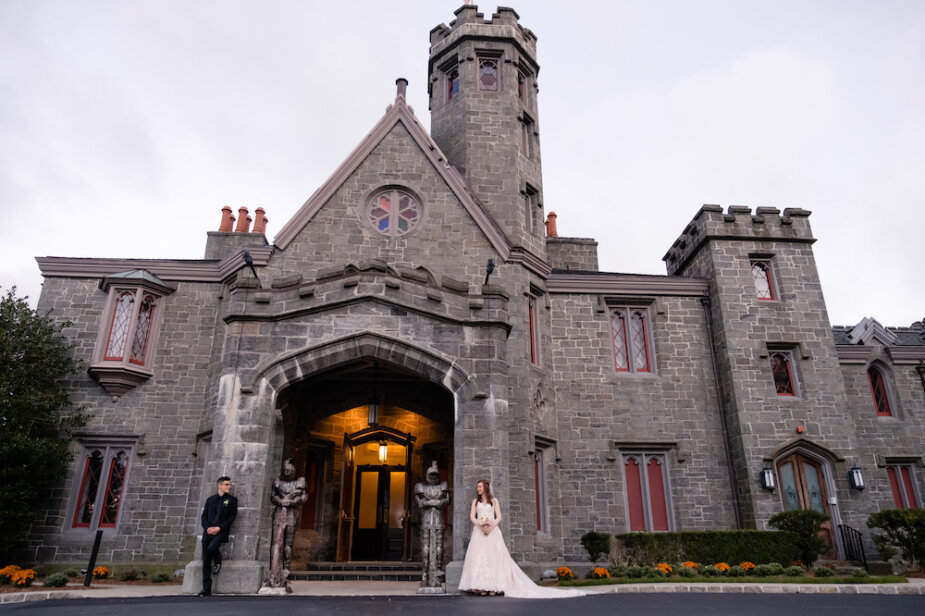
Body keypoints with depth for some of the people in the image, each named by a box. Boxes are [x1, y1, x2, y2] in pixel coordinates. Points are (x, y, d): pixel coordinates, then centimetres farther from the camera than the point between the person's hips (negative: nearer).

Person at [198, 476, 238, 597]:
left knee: (211, 548, -30)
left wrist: (219, 528, -11)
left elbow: (232, 517, 1)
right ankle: (206, 590, 4)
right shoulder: (210, 499, 18)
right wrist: (207, 528, -6)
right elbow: (203, 516, 12)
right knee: (206, 562, -2)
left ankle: (218, 561, 5)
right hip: (208, 532, 3)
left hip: (221, 531, -3)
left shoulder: (232, 500, 10)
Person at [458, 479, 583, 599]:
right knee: (479, 557, -9)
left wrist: (491, 527, -13)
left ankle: (494, 586, -7)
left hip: (493, 531, -1)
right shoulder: (475, 501, 16)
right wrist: (480, 525, -13)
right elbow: (472, 517, 5)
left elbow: (499, 517, 3)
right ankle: (482, 586, -10)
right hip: (479, 531, 1)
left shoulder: (494, 500, 11)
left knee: (494, 557, -9)